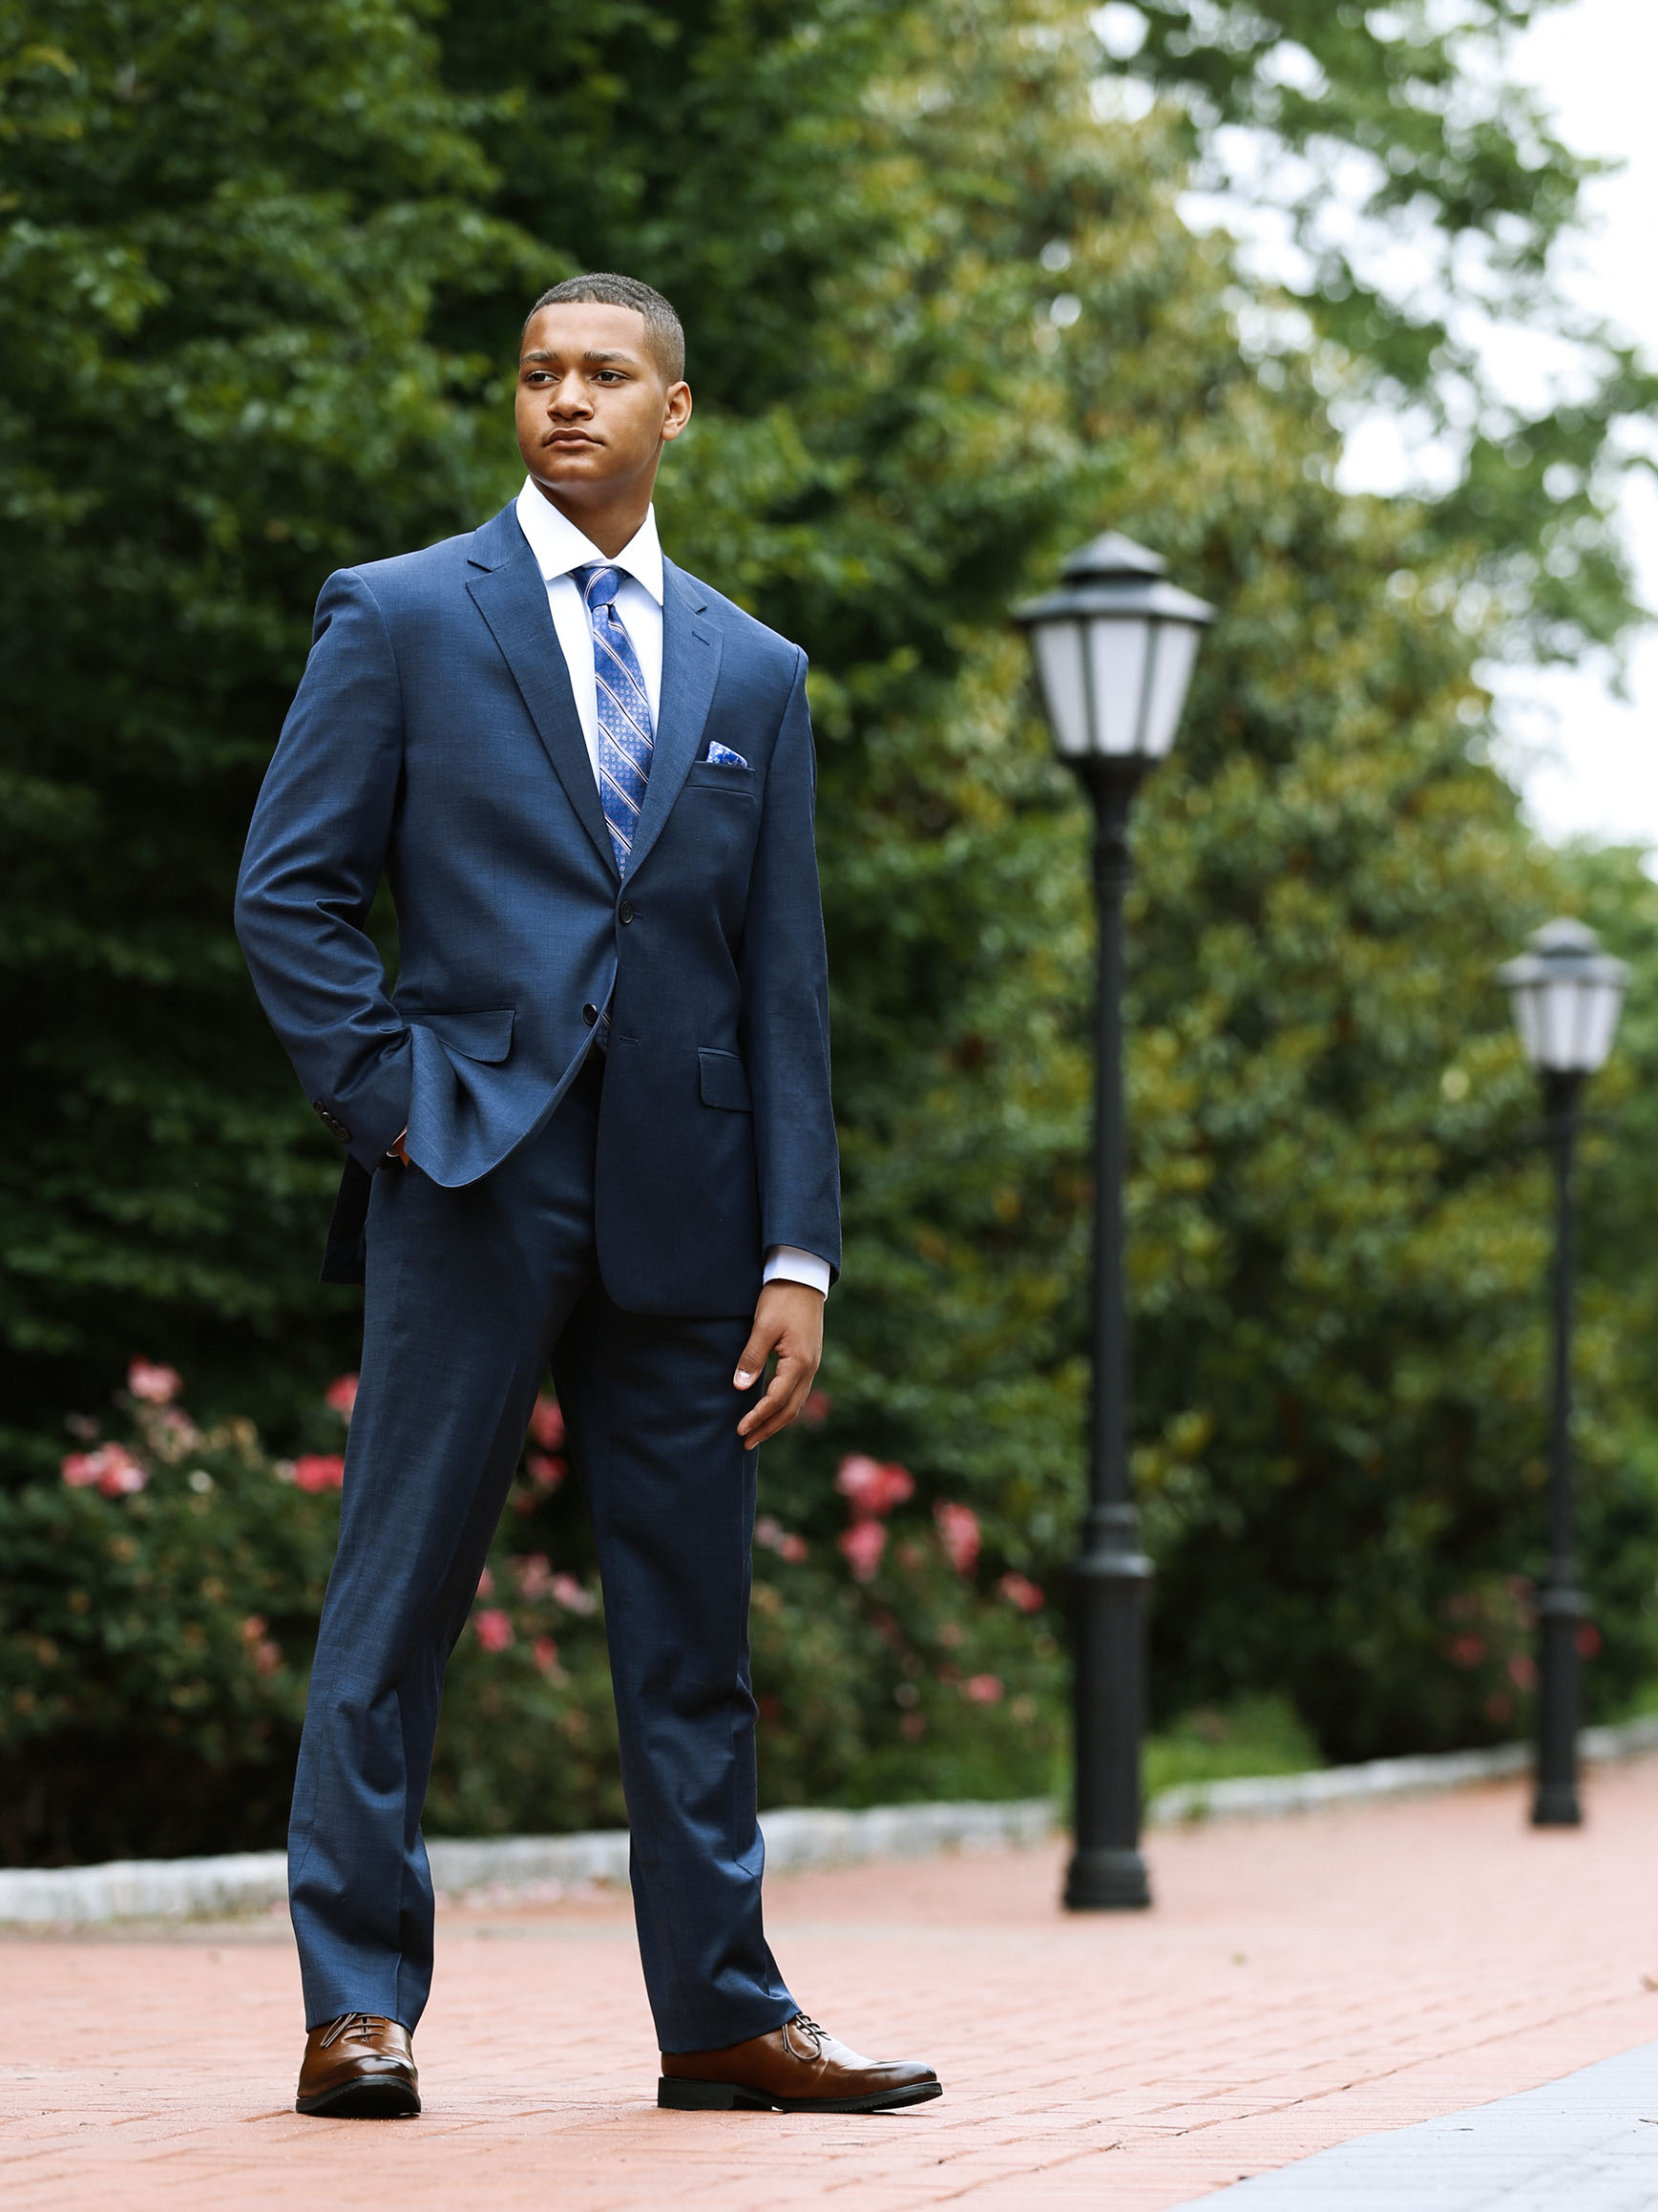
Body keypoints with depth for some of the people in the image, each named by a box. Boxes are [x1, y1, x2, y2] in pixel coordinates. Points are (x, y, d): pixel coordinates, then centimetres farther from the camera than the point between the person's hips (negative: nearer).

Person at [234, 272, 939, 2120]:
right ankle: (357, 2004, 4)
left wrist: (799, 1252, 5)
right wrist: (393, 1101, -9)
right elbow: (287, 891, 2)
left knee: (692, 1620, 7)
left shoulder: (752, 671, 15)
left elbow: (784, 977, 11)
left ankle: (719, 2013, 14)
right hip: (473, 1180, -3)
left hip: (681, 1201, 3)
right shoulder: (400, 616, 5)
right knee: (396, 1598, -2)